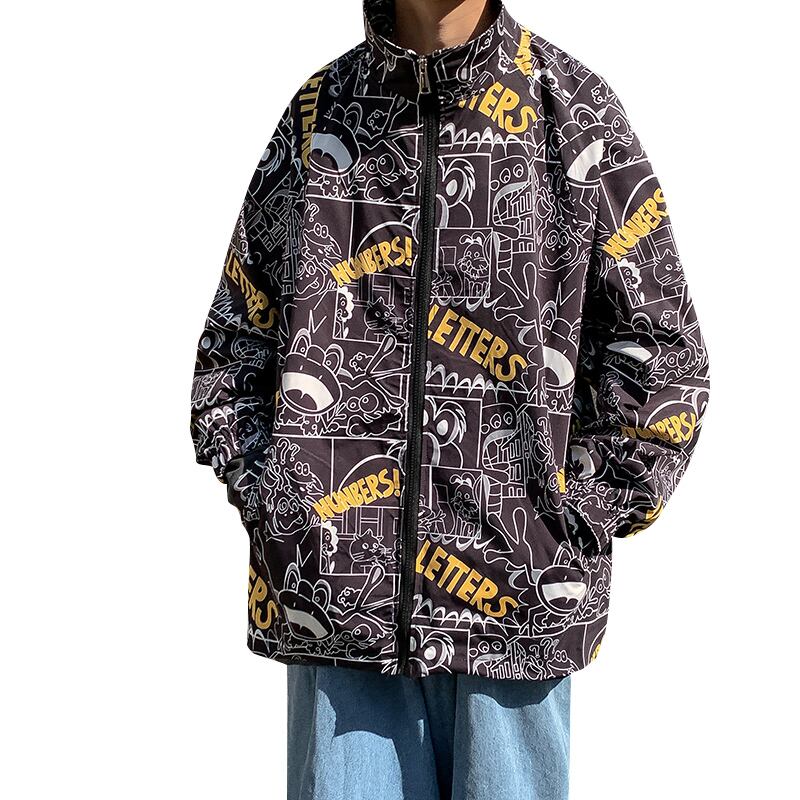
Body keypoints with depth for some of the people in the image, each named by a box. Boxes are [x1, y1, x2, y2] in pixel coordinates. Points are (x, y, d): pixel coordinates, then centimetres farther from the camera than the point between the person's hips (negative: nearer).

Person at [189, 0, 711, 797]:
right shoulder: (317, 114, 8)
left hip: (514, 606, -1)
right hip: (338, 599, 2)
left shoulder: (578, 113, 2)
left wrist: (570, 529, -3)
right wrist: (276, 511, 1)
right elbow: (230, 355, 13)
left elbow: (661, 361, 3)